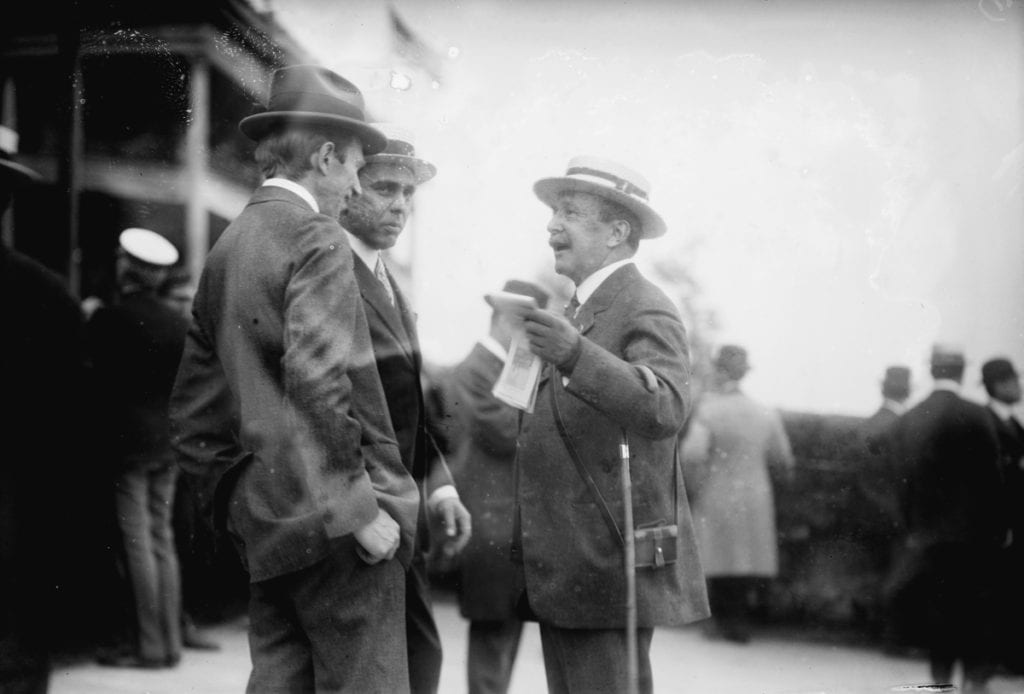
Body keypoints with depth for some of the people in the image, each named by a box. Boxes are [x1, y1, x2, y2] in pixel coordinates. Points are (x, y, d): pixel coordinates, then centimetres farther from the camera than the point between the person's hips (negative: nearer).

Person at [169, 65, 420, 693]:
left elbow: (192, 411, 16)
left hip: (264, 521, 8)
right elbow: (319, 383, -23)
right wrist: (362, 507, -17)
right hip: (335, 520, -8)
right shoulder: (317, 238, -11)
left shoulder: (227, 247, 13)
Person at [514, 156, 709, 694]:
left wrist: (576, 355, -40)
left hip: (610, 566, -9)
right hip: (561, 572, 9)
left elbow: (665, 409, -29)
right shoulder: (578, 312, 20)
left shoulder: (646, 312, -10)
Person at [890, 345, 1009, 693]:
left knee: (937, 626, 11)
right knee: (978, 624, 3)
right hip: (972, 538, -4)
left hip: (925, 541, 4)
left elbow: (905, 481, 6)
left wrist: (914, 529, 13)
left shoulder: (906, 420, 2)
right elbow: (991, 478, -8)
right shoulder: (974, 416, -11)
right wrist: (1000, 528, 2)